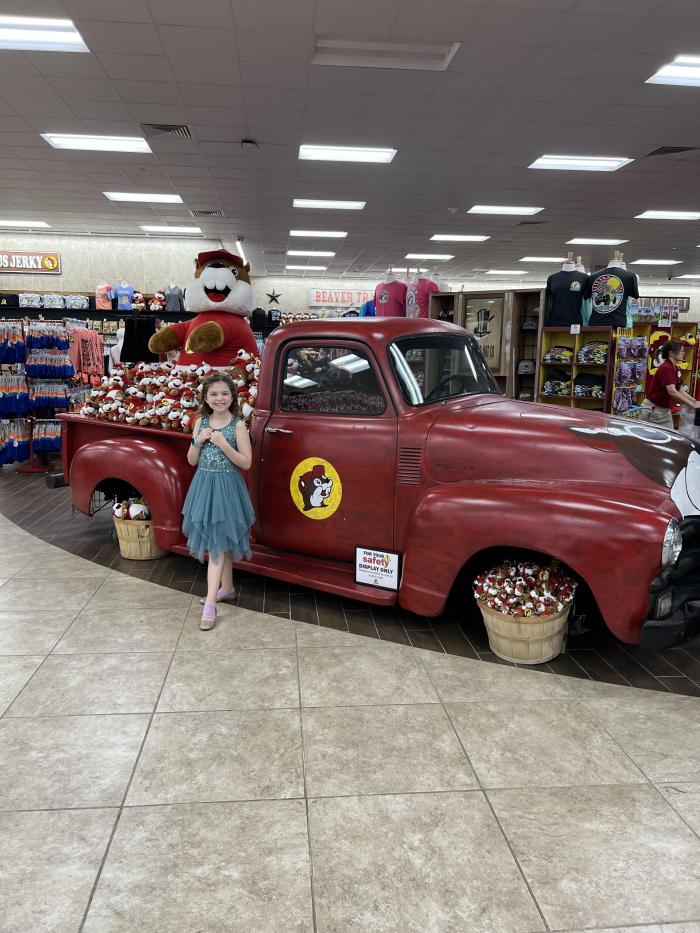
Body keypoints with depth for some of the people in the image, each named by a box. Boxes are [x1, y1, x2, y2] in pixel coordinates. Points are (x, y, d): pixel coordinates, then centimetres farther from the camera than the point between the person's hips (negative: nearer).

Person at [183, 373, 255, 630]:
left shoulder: (238, 425, -7)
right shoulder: (201, 423, 5)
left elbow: (246, 463, -10)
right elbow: (192, 461, 7)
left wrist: (223, 444, -21)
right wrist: (199, 441, -11)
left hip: (226, 487, -5)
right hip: (204, 485, 5)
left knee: (217, 543, -8)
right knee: (220, 542, 15)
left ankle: (209, 604, -9)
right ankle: (226, 587, 32)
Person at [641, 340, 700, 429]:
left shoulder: (676, 369, 8)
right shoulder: (666, 368, -20)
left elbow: (679, 391, 15)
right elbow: (672, 392, -29)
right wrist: (692, 405, -26)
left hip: (666, 410, 9)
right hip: (653, 409, -9)